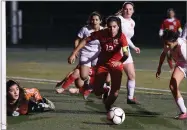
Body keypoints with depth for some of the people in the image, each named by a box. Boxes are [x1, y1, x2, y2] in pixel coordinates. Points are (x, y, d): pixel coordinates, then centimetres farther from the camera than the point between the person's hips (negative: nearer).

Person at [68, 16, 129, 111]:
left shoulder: (121, 36, -26)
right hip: (102, 63, 1)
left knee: (115, 92, -9)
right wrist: (74, 53, -18)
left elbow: (126, 53, -37)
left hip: (116, 64, -1)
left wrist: (120, 62, -58)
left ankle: (107, 107, 25)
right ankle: (106, 92, 37)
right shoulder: (102, 33, -22)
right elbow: (86, 40, -13)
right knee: (97, 92, -2)